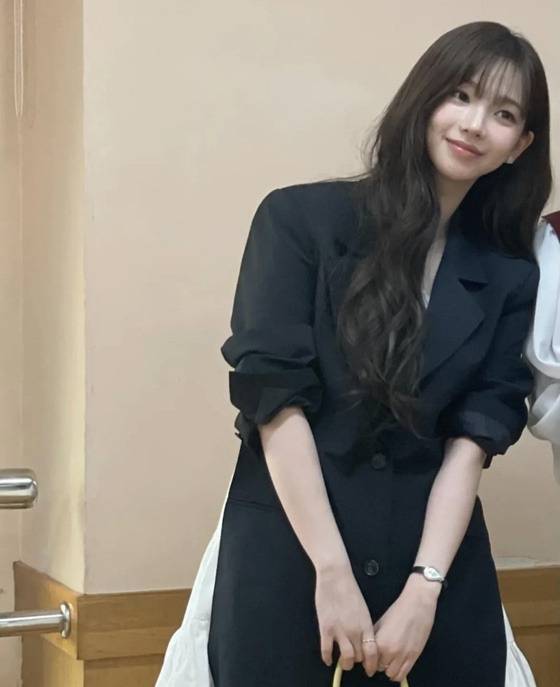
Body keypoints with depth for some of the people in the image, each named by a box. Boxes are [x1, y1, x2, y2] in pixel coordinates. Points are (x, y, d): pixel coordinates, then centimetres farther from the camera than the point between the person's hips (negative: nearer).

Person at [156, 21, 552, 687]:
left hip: (436, 552, 3)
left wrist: (424, 587, -13)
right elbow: (277, 399, -9)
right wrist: (334, 573, -14)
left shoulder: (510, 276, 7)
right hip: (289, 554, -3)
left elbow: (474, 435, -1)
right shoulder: (301, 220, -3)